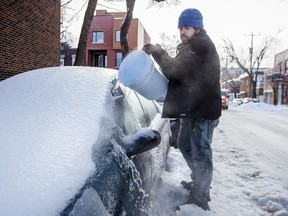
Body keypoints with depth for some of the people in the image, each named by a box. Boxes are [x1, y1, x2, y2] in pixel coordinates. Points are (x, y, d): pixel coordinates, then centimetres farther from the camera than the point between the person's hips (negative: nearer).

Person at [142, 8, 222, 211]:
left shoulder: (200, 46, -16)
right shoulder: (194, 45, 19)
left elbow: (175, 69, -23)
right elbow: (182, 72, 20)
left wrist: (156, 51, -9)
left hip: (203, 110, -11)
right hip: (193, 108, 11)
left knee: (200, 153, -3)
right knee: (185, 145, 21)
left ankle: (200, 198, 9)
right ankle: (199, 182, 38)